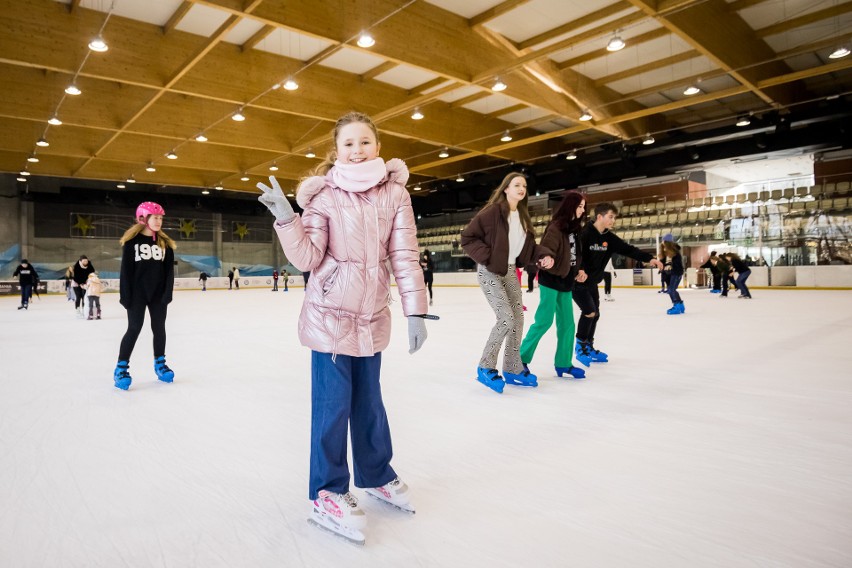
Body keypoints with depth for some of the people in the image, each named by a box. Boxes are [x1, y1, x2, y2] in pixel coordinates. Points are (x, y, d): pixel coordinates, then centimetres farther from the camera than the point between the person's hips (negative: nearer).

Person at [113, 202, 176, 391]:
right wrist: (125, 295, -12)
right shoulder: (132, 241, -6)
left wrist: (167, 293, -6)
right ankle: (121, 368, 8)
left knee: (159, 328, 11)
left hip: (158, 293, 4)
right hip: (137, 293, -4)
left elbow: (169, 270, 3)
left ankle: (159, 363, 26)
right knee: (134, 328, -2)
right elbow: (126, 270, -8)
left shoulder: (165, 242, 5)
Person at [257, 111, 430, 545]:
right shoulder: (323, 195, -5)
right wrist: (286, 218, -22)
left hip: (372, 315, 3)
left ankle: (376, 475, 38)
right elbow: (308, 258, -9)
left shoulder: (395, 193, 0)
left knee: (368, 399, 16)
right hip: (330, 313, -3)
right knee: (333, 403, 1)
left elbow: (405, 257, -3)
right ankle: (327, 493, 20)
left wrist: (415, 312, -7)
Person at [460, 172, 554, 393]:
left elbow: (529, 244, 14)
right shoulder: (493, 212, -17)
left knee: (518, 318, 8)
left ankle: (513, 369, 23)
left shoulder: (523, 215, 6)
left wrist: (543, 255, -4)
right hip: (490, 271, -8)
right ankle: (485, 367, 3)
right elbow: (467, 237, -15)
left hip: (510, 271, 8)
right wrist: (487, 257, -21)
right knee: (506, 318, -15)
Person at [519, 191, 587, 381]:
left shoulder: (575, 227, 11)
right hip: (551, 280, -8)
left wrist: (578, 271, 7)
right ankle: (522, 358, 8)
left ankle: (563, 363, 21)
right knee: (544, 321, -6)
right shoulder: (556, 226, -14)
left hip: (566, 282, 8)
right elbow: (545, 251, -19)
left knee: (567, 324, 10)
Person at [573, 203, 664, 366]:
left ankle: (589, 347, 28)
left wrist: (649, 258, -10)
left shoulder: (609, 238, 1)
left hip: (593, 283, 8)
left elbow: (628, 249, 0)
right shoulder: (584, 234, -21)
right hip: (577, 282, -8)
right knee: (589, 312, -14)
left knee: (595, 314, 12)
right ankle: (580, 347, 5)